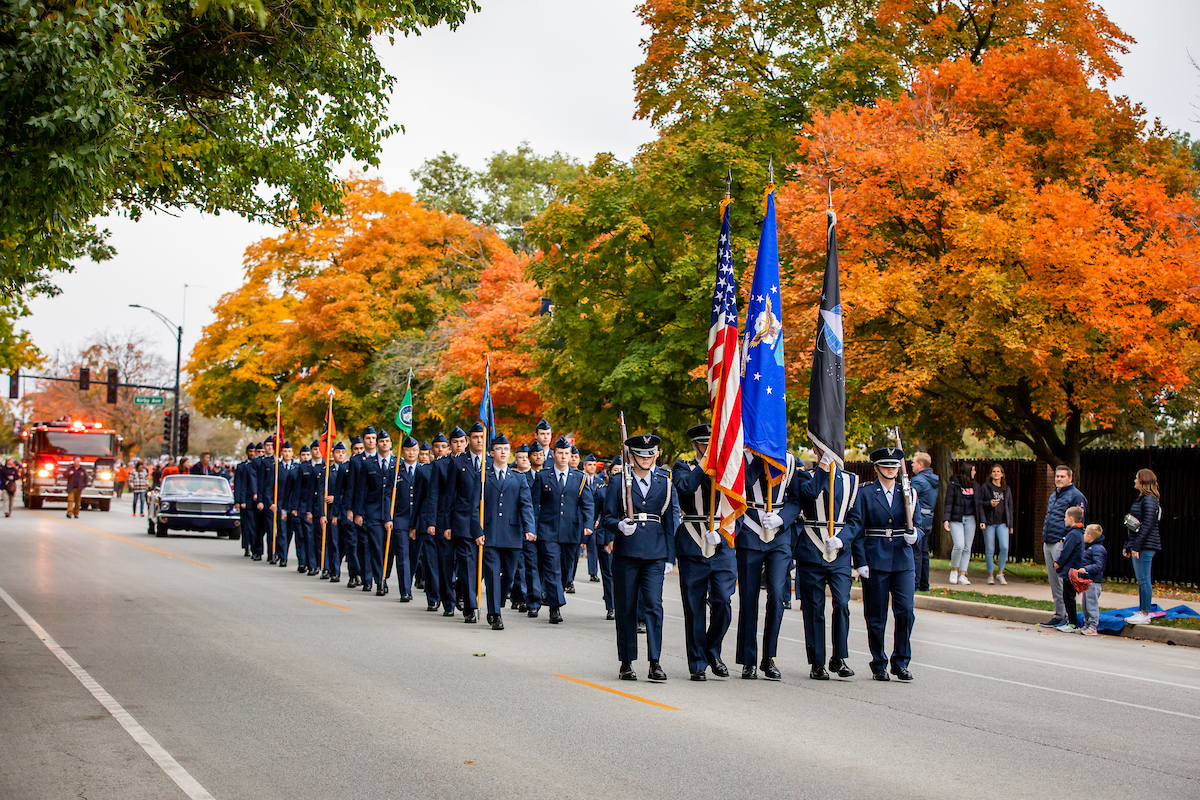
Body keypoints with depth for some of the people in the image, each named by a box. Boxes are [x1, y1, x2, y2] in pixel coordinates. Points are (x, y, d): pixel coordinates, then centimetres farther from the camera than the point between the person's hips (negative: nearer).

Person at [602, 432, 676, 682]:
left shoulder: (665, 481, 8)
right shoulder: (619, 480, 4)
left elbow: (671, 519, 9)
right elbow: (608, 518, 5)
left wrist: (670, 556, 5)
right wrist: (620, 525, -19)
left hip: (655, 553, 0)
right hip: (626, 552, 0)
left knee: (654, 605, -10)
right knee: (626, 608, 4)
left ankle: (655, 663, -5)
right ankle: (627, 663, 14)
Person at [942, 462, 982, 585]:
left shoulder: (974, 486, 12)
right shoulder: (953, 484, -3)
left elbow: (978, 504, 14)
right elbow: (948, 503, -5)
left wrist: (981, 520, 6)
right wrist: (946, 519, -14)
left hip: (970, 519, 5)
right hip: (956, 519, -5)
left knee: (967, 548, 2)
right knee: (959, 545, -16)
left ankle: (962, 575, 5)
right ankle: (954, 570, 6)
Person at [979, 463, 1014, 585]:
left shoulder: (1006, 489, 15)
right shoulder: (985, 487, 4)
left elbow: (1010, 507, 18)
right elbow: (979, 503, 3)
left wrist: (1011, 525, 14)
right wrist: (989, 503, -17)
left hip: (1003, 522, 2)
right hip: (989, 522, -2)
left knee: (1004, 547, -13)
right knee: (989, 549, -1)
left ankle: (1000, 574, 0)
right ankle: (990, 575, 10)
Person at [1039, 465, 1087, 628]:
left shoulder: (1076, 496, -7)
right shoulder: (1053, 496, 20)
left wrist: (1065, 540, -16)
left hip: (1062, 544, -9)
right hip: (1048, 544, 9)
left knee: (1064, 581, -9)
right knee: (1053, 582, 11)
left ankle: (1068, 617, -6)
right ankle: (1059, 614, 18)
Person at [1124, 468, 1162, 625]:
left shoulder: (1149, 500, -13)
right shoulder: (1141, 499, 18)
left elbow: (1147, 525, -20)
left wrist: (1137, 546, -21)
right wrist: (1127, 545, 20)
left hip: (1145, 546, -10)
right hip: (1138, 545, 10)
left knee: (1143, 580, -7)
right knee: (1141, 580, 11)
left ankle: (1145, 614, -4)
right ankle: (1142, 612, 15)